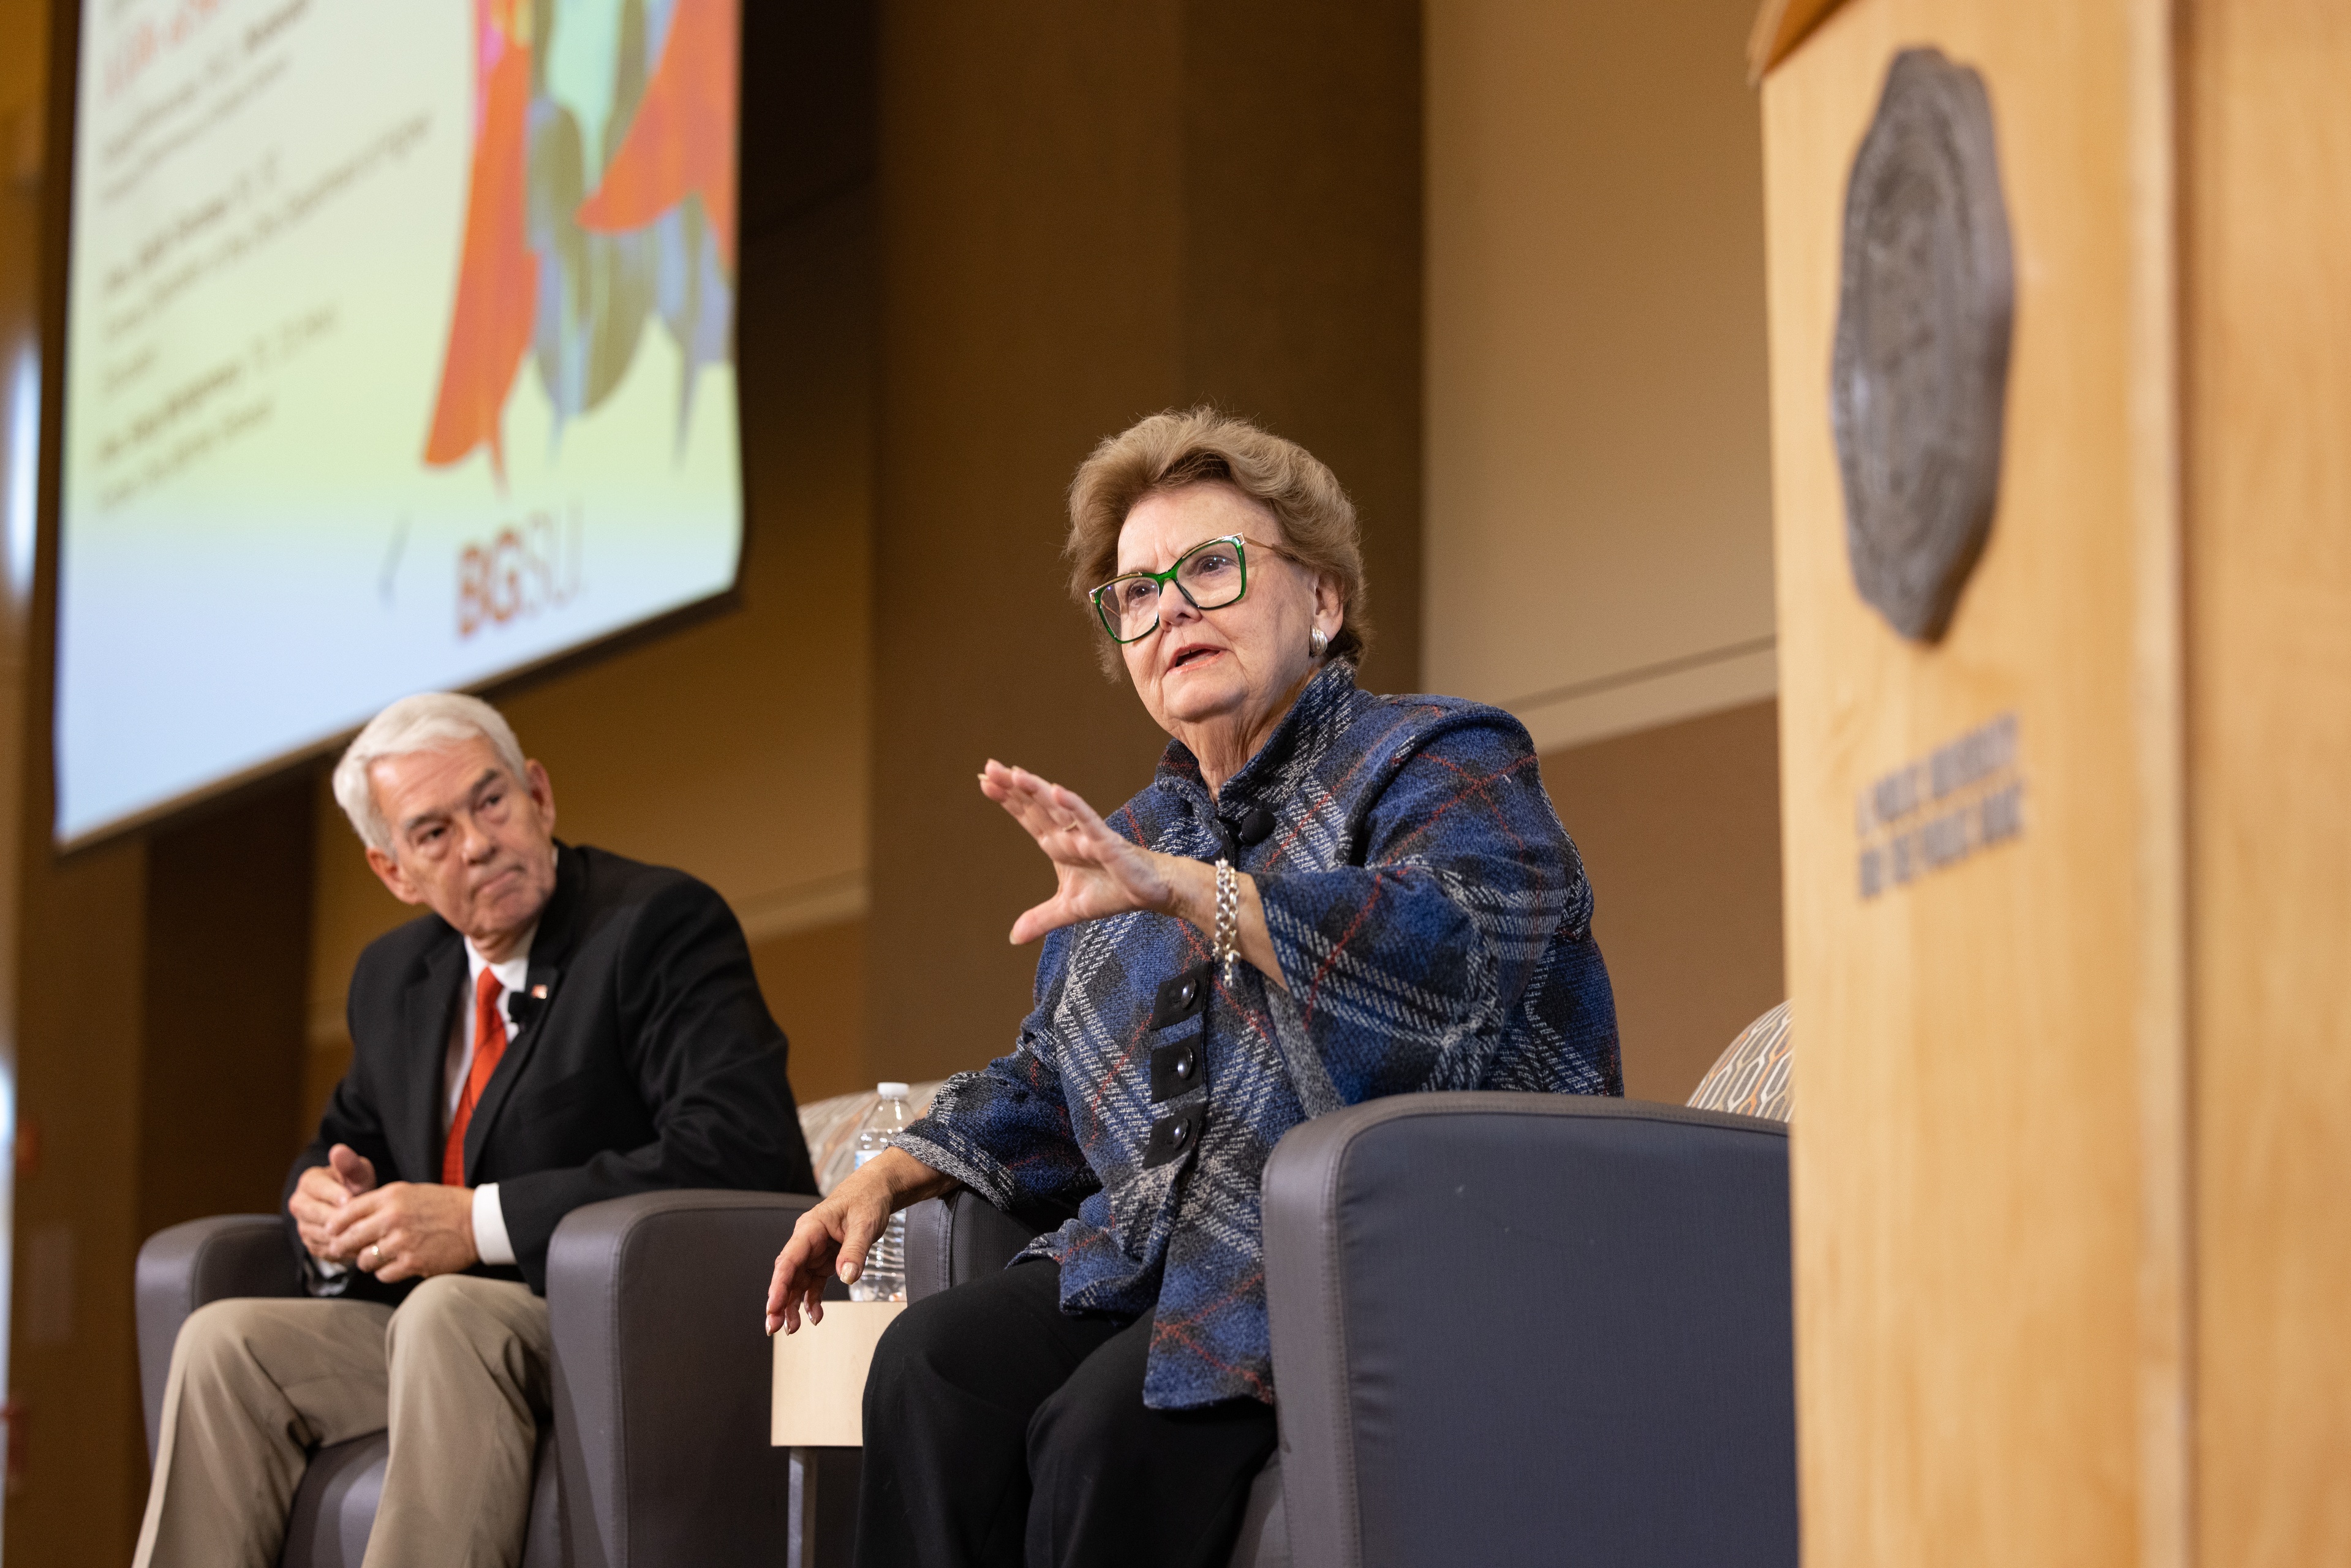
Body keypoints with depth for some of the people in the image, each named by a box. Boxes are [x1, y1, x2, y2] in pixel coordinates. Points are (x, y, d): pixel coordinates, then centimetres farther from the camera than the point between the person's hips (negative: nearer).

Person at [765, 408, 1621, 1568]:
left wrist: (1180, 886, -32)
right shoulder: (1135, 840, 23)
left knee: (1112, 1423, -32)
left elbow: (1460, 949, -24)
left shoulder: (1440, 766, -1)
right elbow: (1051, 1085, 34)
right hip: (1175, 1256, 7)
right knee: (934, 1364, -22)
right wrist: (889, 1177, 16)